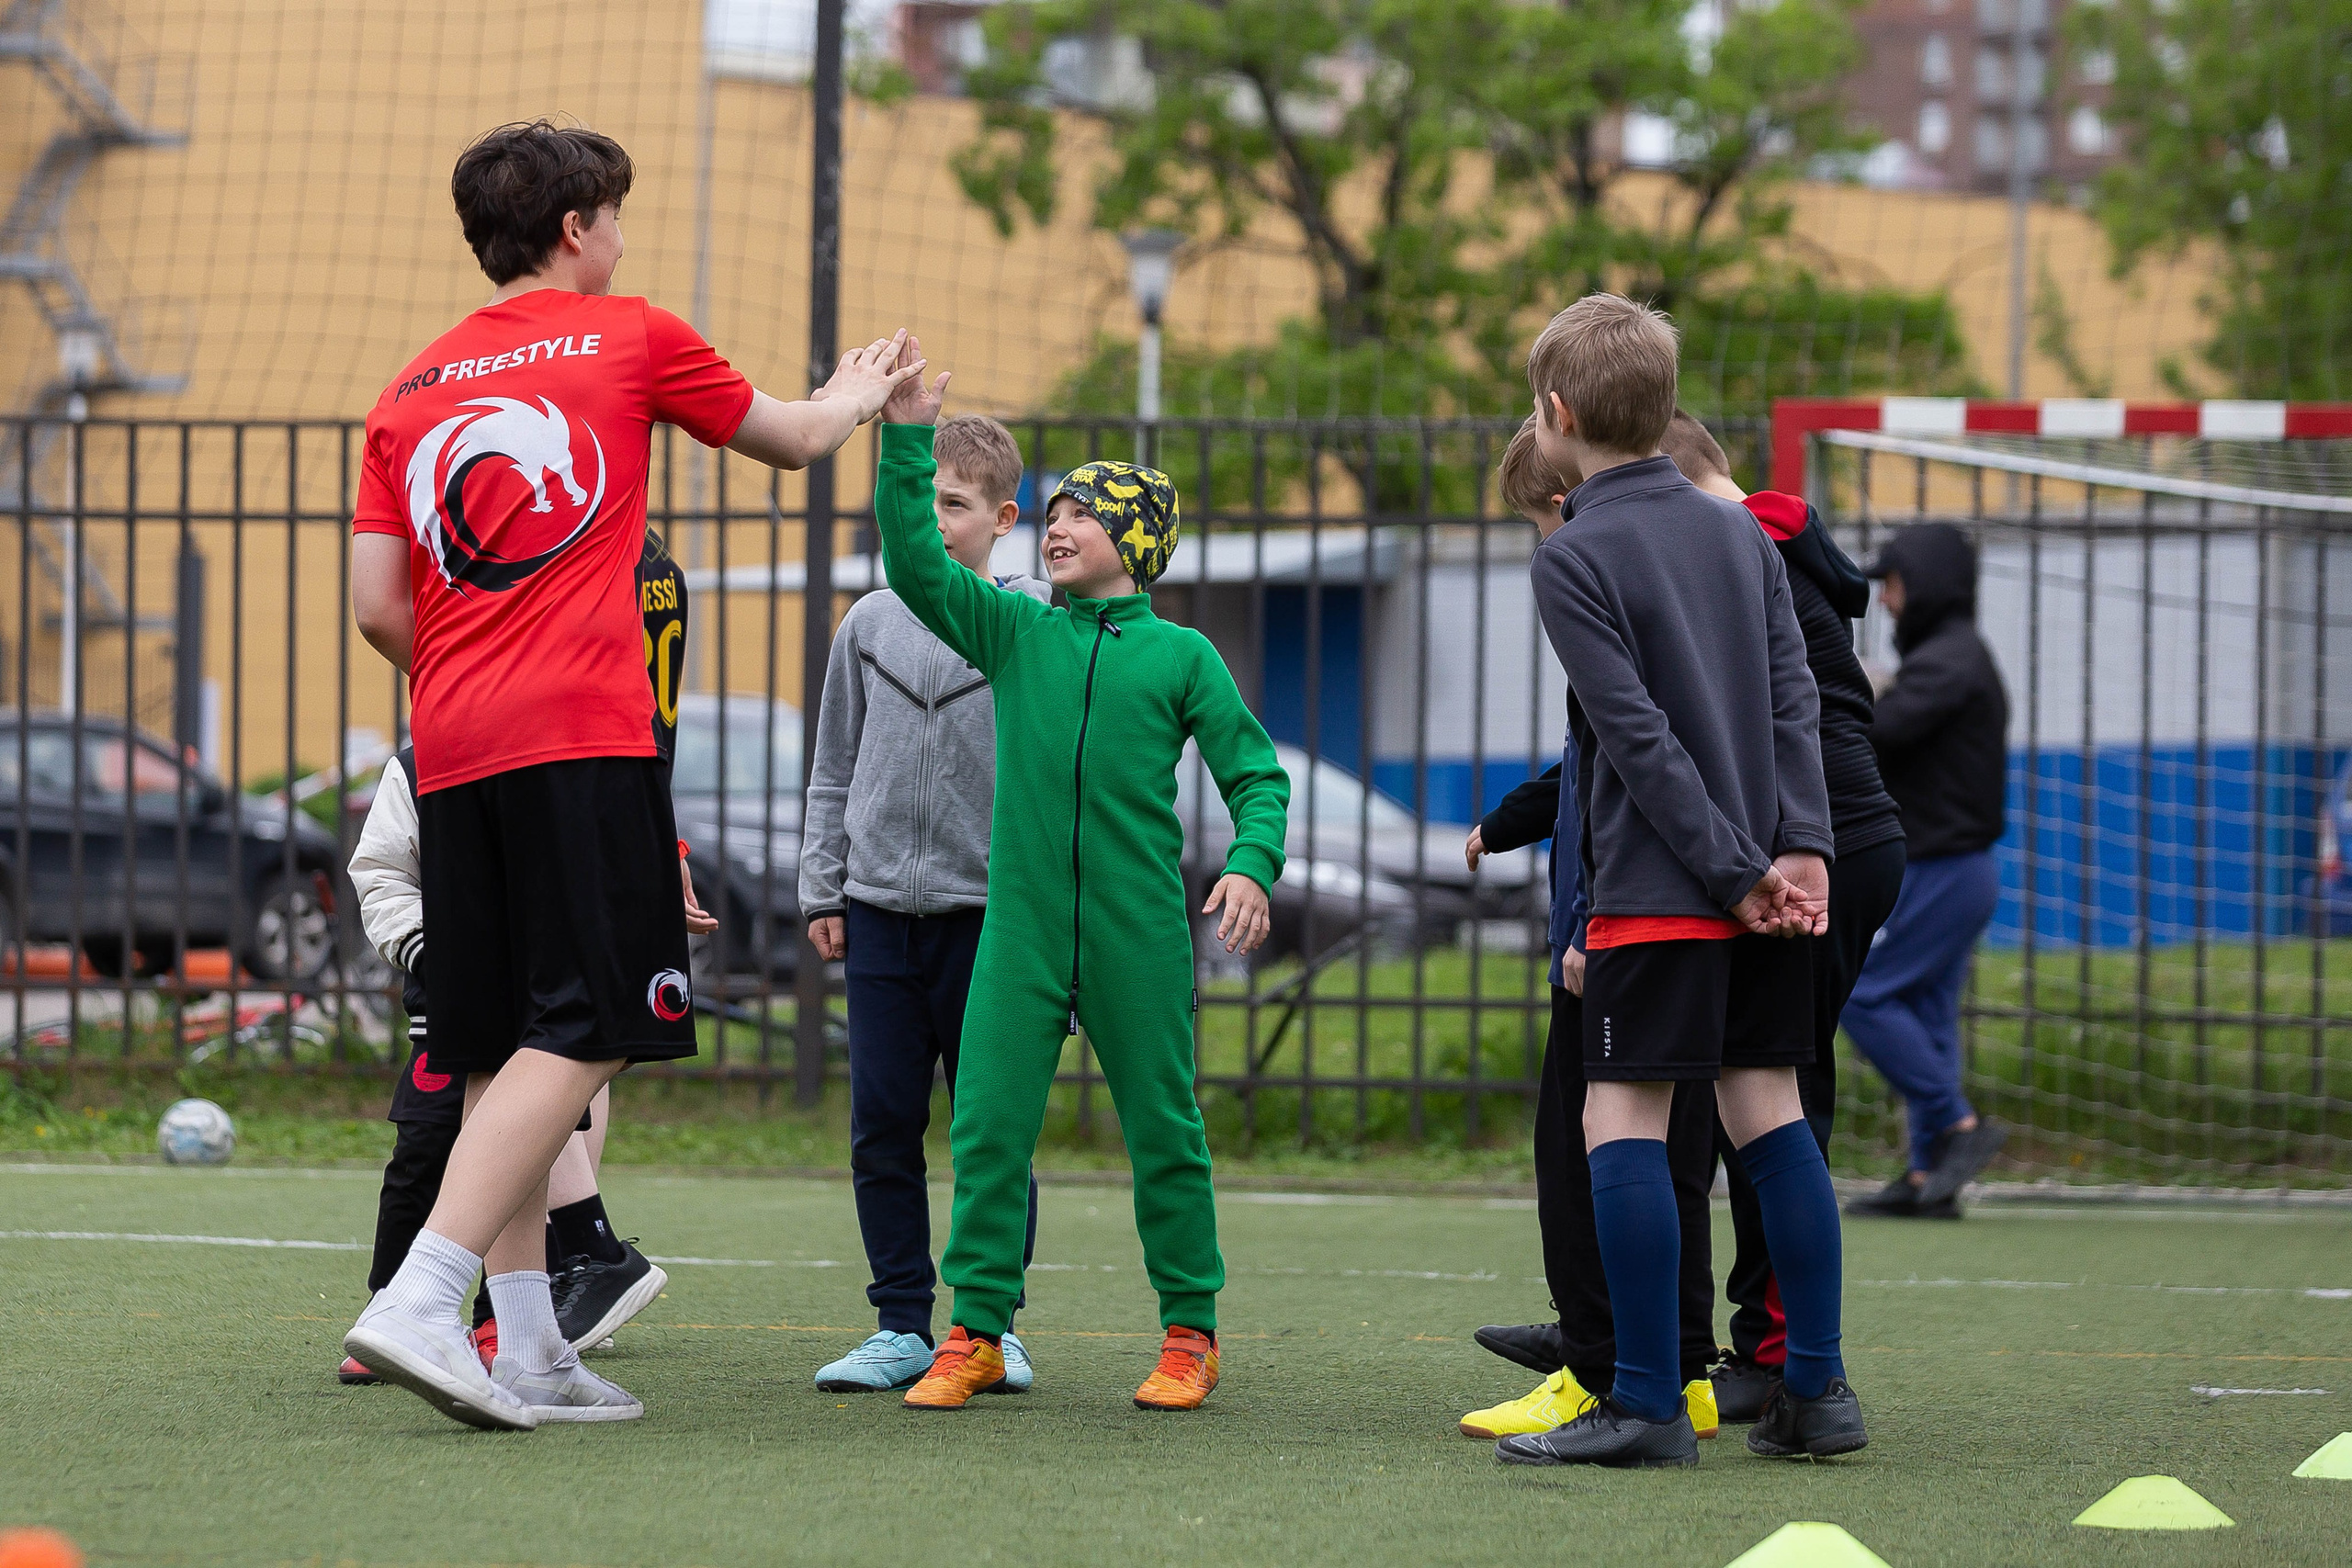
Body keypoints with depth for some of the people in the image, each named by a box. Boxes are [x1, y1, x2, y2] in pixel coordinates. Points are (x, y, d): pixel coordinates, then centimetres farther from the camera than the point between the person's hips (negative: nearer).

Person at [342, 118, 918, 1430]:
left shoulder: (411, 392, 15)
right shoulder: (631, 338, 5)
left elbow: (379, 607, 9)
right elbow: (792, 438, 20)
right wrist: (858, 396, 42)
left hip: (453, 752, 6)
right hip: (587, 742, -6)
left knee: (504, 1056, 10)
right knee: (583, 1034, -10)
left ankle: (531, 1351, 9)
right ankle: (419, 1303, -23)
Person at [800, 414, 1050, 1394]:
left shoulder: (1035, 625, 0)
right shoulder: (870, 624, 9)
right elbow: (834, 770, 15)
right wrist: (821, 889, 10)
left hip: (990, 910, -3)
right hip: (879, 907, 3)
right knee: (882, 1125, 2)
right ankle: (901, 1325, 8)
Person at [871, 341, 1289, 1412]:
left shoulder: (1180, 656, 5)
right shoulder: (1015, 632, 10)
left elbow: (1255, 772, 4)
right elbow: (915, 564, -1)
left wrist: (1251, 865, -14)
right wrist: (907, 441, -10)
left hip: (1140, 931, -2)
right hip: (1022, 925, 2)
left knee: (1164, 1131, 4)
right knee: (989, 1125, -4)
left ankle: (1189, 1333, 15)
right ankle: (975, 1333, 3)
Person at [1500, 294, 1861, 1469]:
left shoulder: (1574, 558, -8)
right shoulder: (1740, 533, 13)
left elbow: (1639, 736, -14)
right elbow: (1794, 699, 5)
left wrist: (1733, 871, -12)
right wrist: (1799, 846, -2)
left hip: (1656, 888, -7)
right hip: (1768, 882, 7)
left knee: (1622, 1120, -3)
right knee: (1770, 1113, 9)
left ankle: (1648, 1405, -6)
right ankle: (1816, 1392, 8)